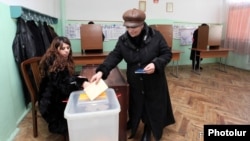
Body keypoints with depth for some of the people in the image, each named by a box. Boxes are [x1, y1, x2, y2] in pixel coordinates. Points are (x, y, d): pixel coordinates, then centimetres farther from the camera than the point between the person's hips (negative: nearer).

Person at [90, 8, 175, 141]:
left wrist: (156, 64, -27)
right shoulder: (123, 40, -7)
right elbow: (114, 56, -10)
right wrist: (101, 71, -23)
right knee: (136, 105, 18)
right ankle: (133, 125, 46)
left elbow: (167, 54, -9)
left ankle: (148, 130, 39)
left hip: (154, 82, -2)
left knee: (153, 106, 13)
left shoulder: (155, 36, -16)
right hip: (135, 82, 2)